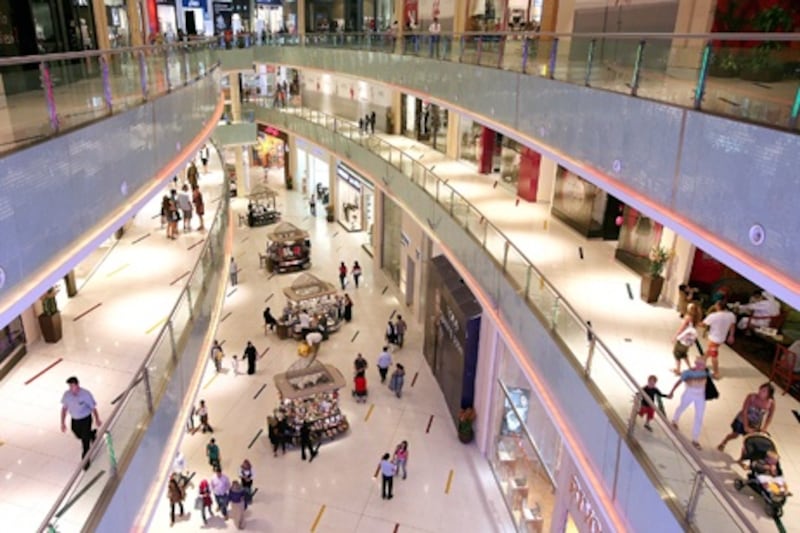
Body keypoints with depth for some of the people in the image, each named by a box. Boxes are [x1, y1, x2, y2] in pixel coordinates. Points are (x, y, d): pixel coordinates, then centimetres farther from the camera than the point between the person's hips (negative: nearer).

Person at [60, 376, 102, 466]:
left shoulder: (86, 394, -27)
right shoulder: (66, 394, -17)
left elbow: (93, 408, -14)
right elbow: (64, 408, -2)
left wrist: (97, 420, -3)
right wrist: (63, 423, 1)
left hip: (85, 419, -4)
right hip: (74, 420, 4)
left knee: (85, 440, 4)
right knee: (79, 436, 25)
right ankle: (92, 434, 57)